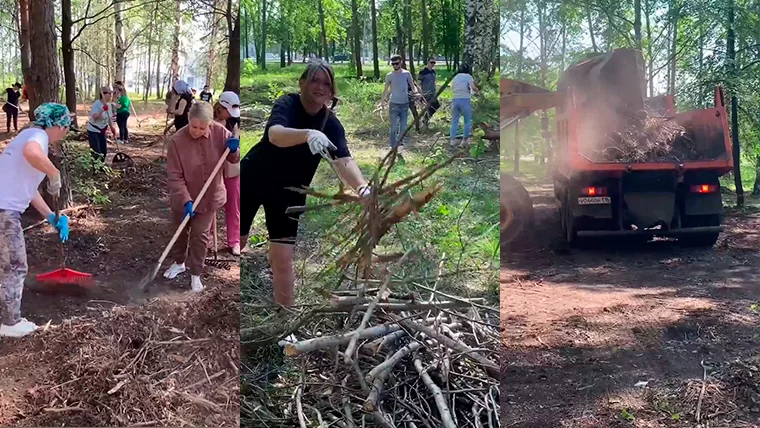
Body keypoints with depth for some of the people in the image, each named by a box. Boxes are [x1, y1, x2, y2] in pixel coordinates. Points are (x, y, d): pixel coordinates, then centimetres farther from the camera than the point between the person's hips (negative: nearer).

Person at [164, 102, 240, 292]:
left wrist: (233, 149, -26)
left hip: (209, 197, 0)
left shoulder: (220, 133, -18)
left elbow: (234, 160, -3)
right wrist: (186, 200, -29)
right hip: (182, 198, 0)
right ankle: (179, 263, 45)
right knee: (180, 231, 21)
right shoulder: (177, 140, -24)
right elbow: (174, 176, -21)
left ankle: (195, 273, 27)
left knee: (200, 236, 11)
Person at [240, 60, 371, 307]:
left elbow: (344, 161, -31)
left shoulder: (331, 124, -15)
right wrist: (308, 134, -65)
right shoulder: (287, 104, -22)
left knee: (282, 257, -4)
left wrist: (363, 188, -51)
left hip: (289, 191, 2)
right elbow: (275, 135, -44)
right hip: (252, 179, -2)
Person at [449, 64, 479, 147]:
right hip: (465, 100, -4)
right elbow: (473, 87, -11)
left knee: (454, 121, 11)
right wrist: (476, 90, 10)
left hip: (455, 100, 4)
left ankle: (452, 140, 6)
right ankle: (465, 140, 9)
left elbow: (452, 89, 12)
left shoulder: (454, 78, 17)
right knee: (467, 121, 9)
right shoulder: (468, 76, 1)